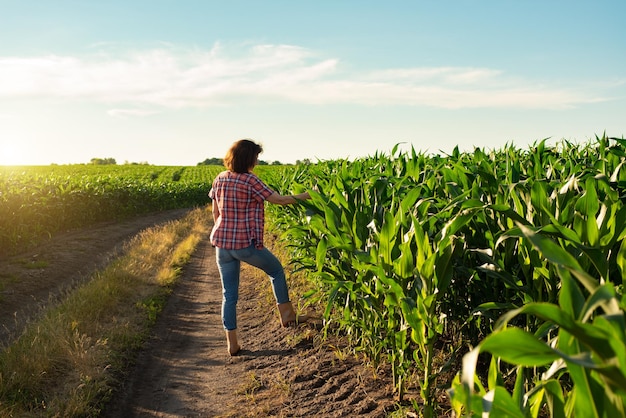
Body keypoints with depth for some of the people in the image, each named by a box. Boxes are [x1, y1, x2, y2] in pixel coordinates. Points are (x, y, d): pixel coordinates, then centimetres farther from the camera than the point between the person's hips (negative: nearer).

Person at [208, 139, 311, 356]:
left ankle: (232, 342, 15)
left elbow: (215, 212, 13)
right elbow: (278, 199, -9)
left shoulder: (220, 179, 7)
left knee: (229, 293, 12)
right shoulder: (249, 180, -13)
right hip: (246, 243, -6)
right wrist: (306, 195, 1)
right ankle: (286, 315, 27)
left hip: (221, 242, 6)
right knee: (276, 270, 20)